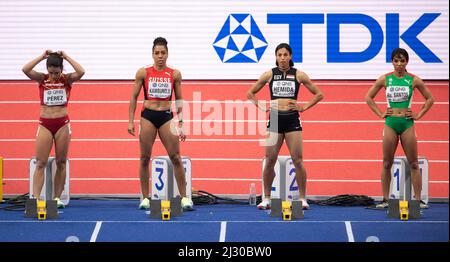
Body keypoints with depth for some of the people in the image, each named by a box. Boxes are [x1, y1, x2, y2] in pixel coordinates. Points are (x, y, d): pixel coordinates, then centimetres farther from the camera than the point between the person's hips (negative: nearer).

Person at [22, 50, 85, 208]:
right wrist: (42, 56, -11)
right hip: (44, 124, 0)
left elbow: (81, 72, -20)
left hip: (62, 124, 0)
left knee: (61, 163, 5)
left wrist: (67, 57, -12)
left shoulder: (67, 79, 0)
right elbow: (25, 70, -15)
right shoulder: (42, 79, 1)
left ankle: (57, 198, 11)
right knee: (40, 163, -6)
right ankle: (35, 198, -13)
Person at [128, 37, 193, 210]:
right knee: (145, 158, 3)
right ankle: (145, 198, 11)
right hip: (148, 116, 0)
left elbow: (179, 100, 10)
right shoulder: (143, 73, 3)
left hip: (167, 116, 0)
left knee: (176, 158, -5)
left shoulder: (174, 74, 5)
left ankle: (184, 198, -1)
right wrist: (131, 121, 0)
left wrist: (180, 124, 7)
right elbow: (134, 97, 6)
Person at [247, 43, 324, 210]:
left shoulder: (298, 75, 3)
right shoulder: (269, 75, 6)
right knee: (270, 160, -1)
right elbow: (250, 93, 15)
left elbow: (319, 94, 9)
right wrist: (262, 107, 3)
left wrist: (304, 107, 1)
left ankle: (303, 199, 2)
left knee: (298, 161, -5)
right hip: (275, 119, 1)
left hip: (292, 120, -1)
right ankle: (266, 199, 7)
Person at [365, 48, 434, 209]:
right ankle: (385, 200, 8)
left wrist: (419, 115, 2)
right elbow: (369, 97, 10)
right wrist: (380, 114, 3)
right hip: (390, 123, 1)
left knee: (413, 164, 1)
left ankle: (418, 200, 4)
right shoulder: (385, 79, 2)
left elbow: (430, 99, 9)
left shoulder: (413, 80, 0)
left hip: (407, 123, 0)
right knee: (387, 163, 3)